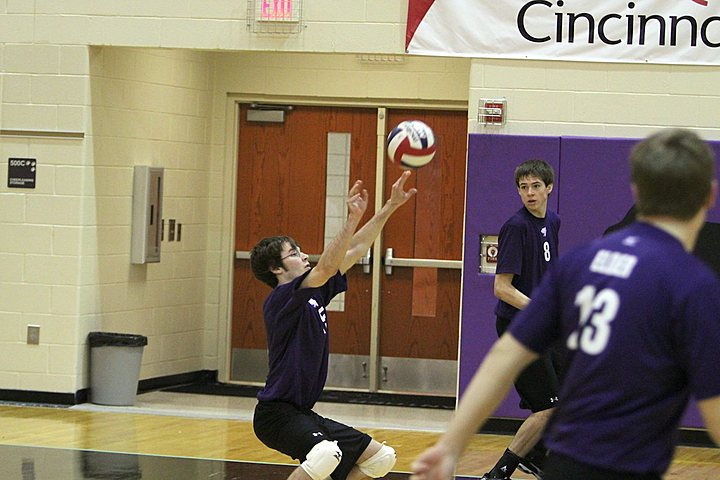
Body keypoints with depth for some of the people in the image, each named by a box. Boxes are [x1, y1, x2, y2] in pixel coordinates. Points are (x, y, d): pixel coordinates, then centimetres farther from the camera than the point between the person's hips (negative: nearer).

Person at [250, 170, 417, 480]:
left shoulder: (314, 294, 11)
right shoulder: (281, 299, -13)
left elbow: (355, 250, 13)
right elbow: (327, 267, -29)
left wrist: (390, 207, 10)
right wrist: (352, 219, -36)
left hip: (303, 413, 10)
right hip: (276, 412, -10)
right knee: (325, 454, -37)